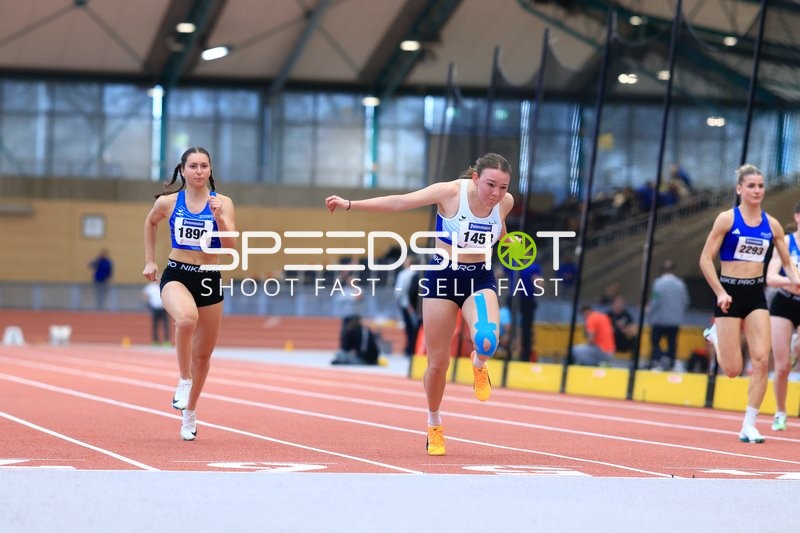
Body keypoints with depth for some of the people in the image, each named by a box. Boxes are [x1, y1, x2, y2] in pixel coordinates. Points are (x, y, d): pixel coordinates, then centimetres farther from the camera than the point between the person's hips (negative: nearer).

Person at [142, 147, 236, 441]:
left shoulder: (222, 202, -3)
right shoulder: (168, 202, -1)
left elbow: (230, 245, -12)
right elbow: (150, 223, 21)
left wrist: (218, 217, -26)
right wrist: (149, 260, 19)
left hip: (209, 279, 2)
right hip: (176, 275, -2)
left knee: (203, 354, 12)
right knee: (187, 318, -37)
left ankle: (190, 413, 33)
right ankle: (184, 381, -17)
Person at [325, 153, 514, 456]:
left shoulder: (505, 202, -9)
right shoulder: (450, 192, -20)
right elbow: (399, 203, -16)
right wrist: (349, 204, -17)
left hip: (480, 279, 1)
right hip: (442, 276, -1)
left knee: (487, 341, -30)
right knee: (437, 363, 3)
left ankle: (479, 364, 9)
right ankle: (434, 426, 28)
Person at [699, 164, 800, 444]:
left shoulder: (771, 225, 5)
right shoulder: (727, 219, -6)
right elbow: (705, 258, -7)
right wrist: (720, 292, -15)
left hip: (756, 295, 4)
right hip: (730, 294, -3)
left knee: (762, 361, -11)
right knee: (733, 369, -4)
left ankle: (749, 425, -3)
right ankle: (716, 337, 31)